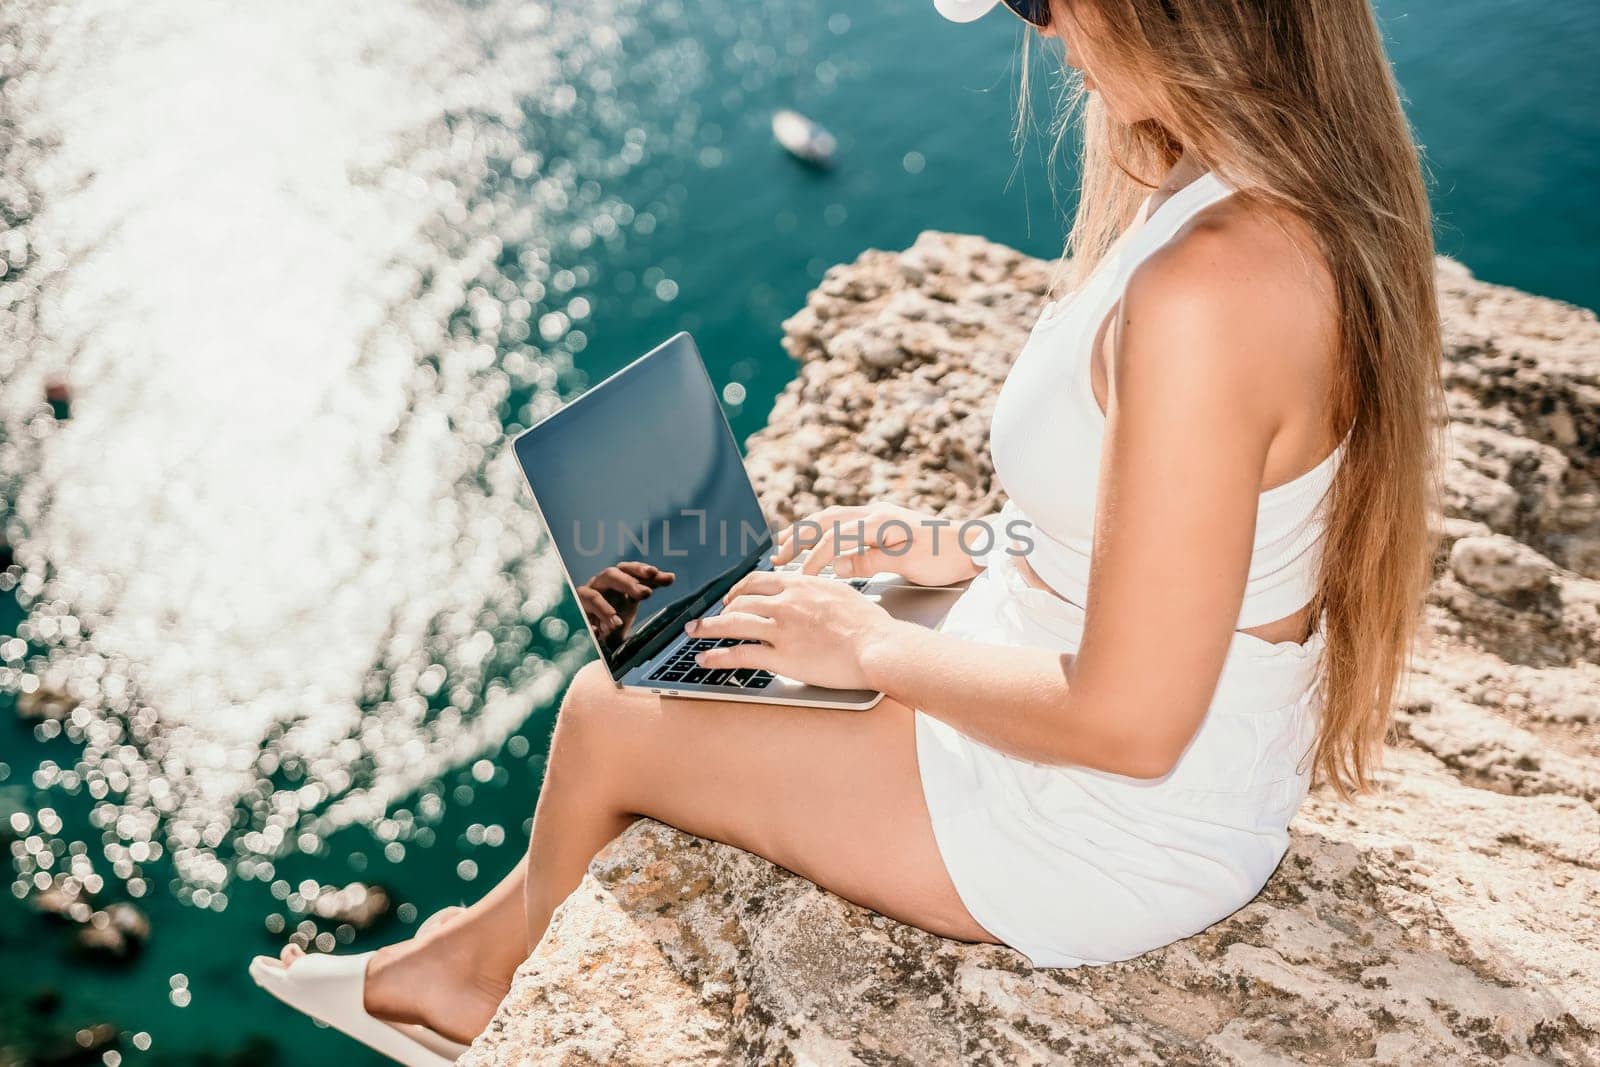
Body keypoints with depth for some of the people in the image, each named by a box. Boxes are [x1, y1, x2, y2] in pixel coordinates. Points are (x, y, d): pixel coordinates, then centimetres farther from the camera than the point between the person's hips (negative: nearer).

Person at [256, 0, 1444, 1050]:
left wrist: (877, 646, -14)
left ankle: (496, 961, 40)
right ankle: (492, 940, 40)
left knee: (610, 713, 6)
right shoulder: (1307, 193, -4)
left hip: (1105, 838, -9)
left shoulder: (1205, 290, -34)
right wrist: (973, 551, 6)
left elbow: (1130, 720, -29)